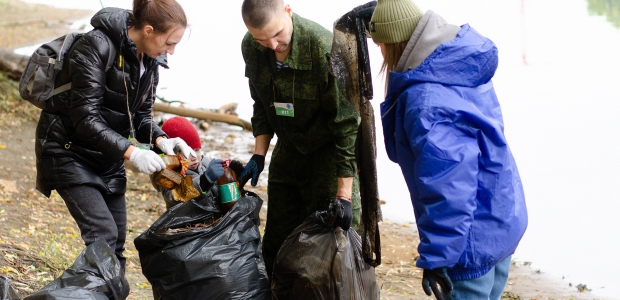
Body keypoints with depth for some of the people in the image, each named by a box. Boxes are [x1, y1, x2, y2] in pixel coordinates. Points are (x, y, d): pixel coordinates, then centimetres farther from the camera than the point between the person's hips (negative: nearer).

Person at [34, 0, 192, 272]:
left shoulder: (150, 60, 0)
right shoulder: (96, 46, -23)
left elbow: (141, 115, 7)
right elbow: (86, 117, -26)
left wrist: (161, 140, -13)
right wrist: (130, 152, -33)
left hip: (107, 154, 8)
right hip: (70, 150, -8)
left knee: (117, 242, 6)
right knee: (103, 235, -17)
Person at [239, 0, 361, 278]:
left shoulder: (325, 49, -30)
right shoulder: (251, 47, -10)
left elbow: (348, 124, -26)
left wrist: (343, 195, -27)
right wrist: (259, 155, 0)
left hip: (330, 150, -6)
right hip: (288, 151, 6)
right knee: (276, 244, 11)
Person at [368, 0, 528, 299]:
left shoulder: (426, 101, -27)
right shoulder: (467, 67, 3)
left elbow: (445, 185, -31)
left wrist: (435, 256, -28)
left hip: (472, 242, -10)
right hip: (503, 224, 10)